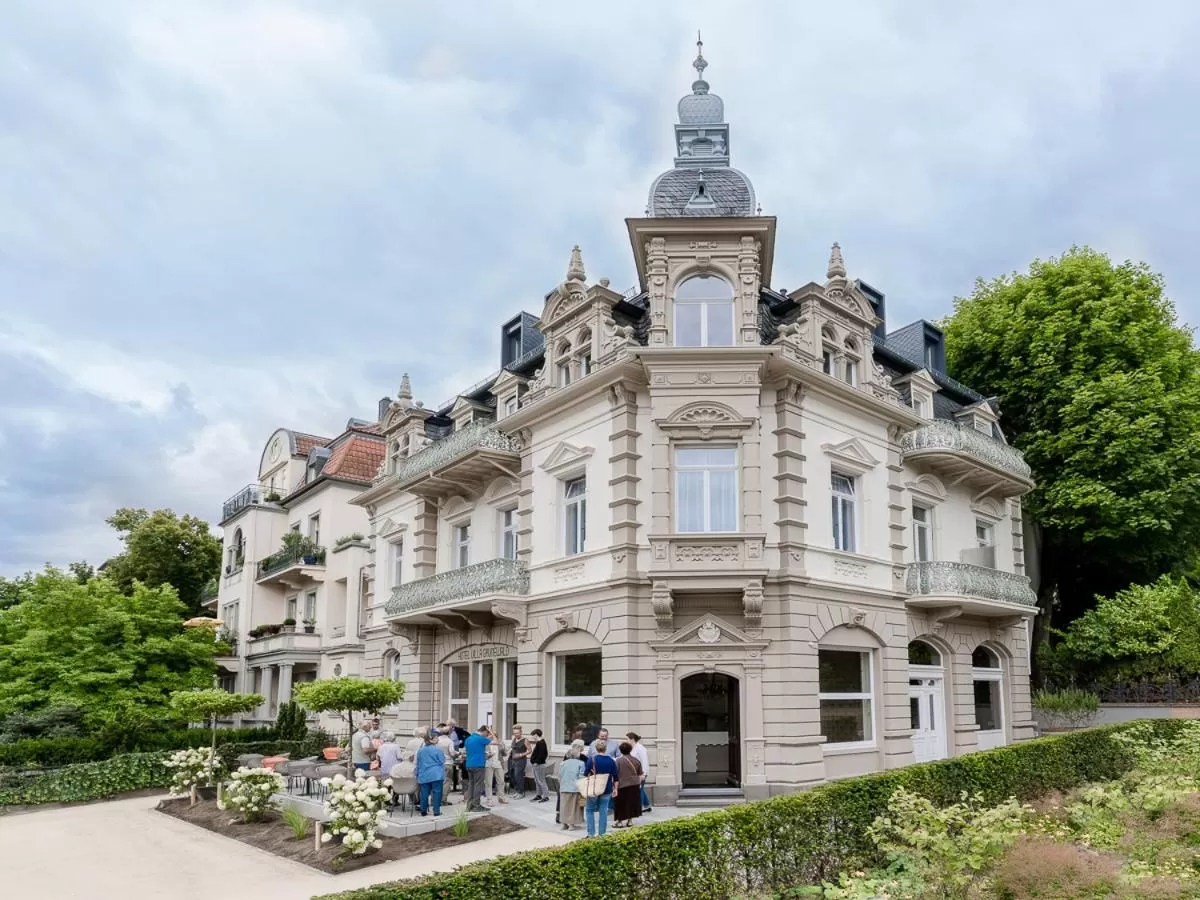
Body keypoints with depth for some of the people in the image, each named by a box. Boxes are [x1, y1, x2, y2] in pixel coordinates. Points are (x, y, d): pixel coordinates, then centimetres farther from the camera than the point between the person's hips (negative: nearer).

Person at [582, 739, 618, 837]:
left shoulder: (592, 760, -8)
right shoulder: (611, 761, -1)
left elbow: (586, 775, -2)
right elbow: (615, 777, 3)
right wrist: (615, 788, 13)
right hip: (607, 790, 2)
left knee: (589, 810, 10)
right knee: (603, 811, 8)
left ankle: (591, 833, 5)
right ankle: (602, 833, 8)